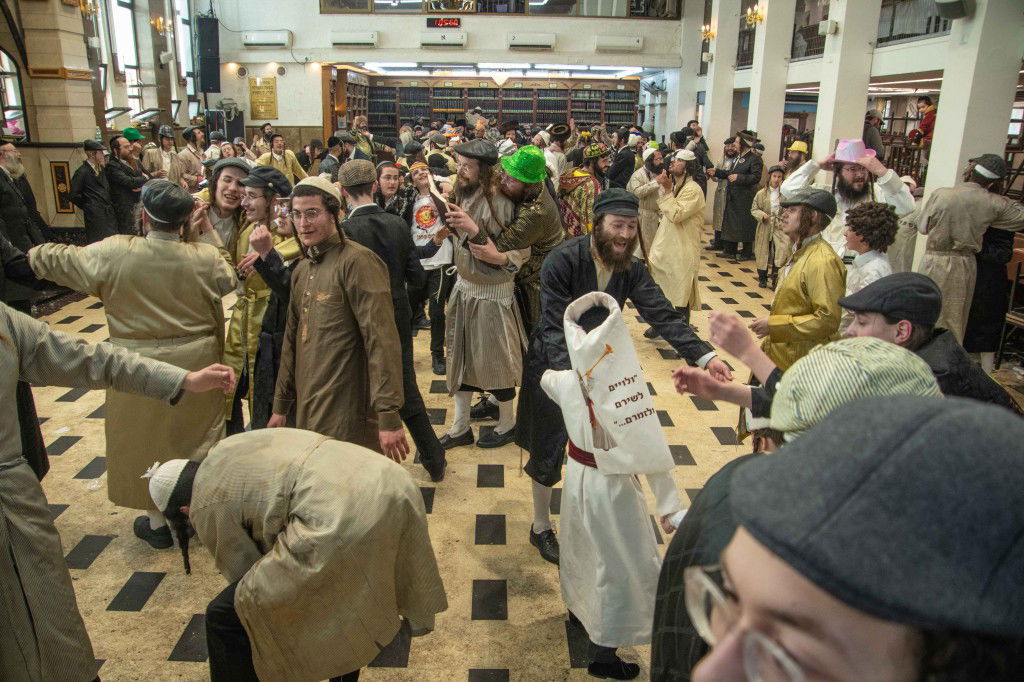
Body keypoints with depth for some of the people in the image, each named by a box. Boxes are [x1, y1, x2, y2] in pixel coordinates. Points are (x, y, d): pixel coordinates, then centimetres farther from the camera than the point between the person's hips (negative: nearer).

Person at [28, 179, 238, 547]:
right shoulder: (205, 256, -14)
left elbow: (56, 259, 0)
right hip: (195, 364, 1)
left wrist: (33, 254, 21)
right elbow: (228, 280, 7)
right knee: (195, 434, 18)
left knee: (146, 435, 15)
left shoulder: (114, 253, -14)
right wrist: (207, 234, 1)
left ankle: (157, 522, 29)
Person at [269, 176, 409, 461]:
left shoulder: (357, 261, -13)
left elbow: (382, 341, -19)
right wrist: (281, 405, 21)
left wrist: (389, 417, -23)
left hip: (347, 415, -8)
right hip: (308, 411, 8)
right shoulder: (302, 269, 13)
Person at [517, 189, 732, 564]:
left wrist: (704, 355, -32)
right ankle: (541, 527, 34)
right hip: (554, 368, -4)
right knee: (548, 451, 10)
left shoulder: (631, 269, -10)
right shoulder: (562, 261, -26)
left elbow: (663, 315, -17)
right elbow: (554, 328, -32)